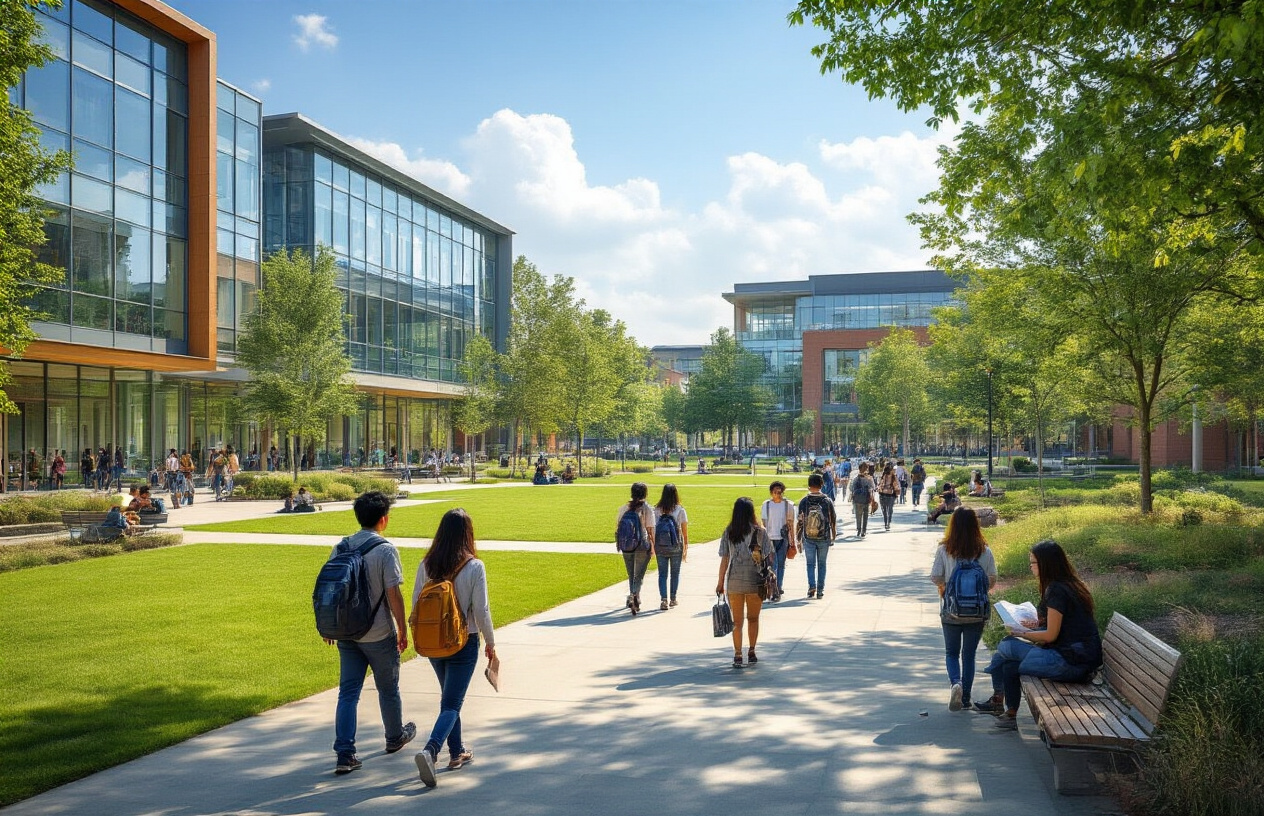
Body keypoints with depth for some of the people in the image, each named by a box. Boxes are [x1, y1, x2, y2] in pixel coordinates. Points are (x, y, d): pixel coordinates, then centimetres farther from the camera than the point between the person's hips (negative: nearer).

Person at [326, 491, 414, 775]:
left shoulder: (341, 547, 1)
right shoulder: (385, 549, -16)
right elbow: (393, 593, -17)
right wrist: (402, 629, -7)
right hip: (379, 634, -4)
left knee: (348, 692, 7)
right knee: (388, 689, 16)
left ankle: (345, 754, 1)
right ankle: (395, 737, 35)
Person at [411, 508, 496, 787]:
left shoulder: (426, 565, -5)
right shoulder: (474, 566, -16)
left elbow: (416, 603, 2)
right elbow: (481, 610, -14)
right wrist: (490, 642, 1)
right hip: (464, 643, -4)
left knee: (449, 698, 23)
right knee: (451, 704, 1)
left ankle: (457, 752, 32)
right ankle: (430, 750, -20)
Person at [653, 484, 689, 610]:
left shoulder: (657, 510, -3)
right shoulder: (680, 510, -5)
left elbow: (653, 529, -4)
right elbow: (684, 532, -2)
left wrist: (653, 547, 5)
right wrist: (686, 548, 7)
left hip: (660, 546, 1)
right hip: (676, 546, 0)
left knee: (662, 574, 6)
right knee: (675, 573, 15)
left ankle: (664, 599, -6)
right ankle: (672, 599, 21)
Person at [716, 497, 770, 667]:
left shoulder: (728, 532, -2)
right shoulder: (759, 532, -5)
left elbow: (724, 559, -2)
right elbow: (767, 557, -3)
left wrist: (720, 582, 6)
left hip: (734, 581, 1)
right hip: (755, 581, 0)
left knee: (737, 620, 9)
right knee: (753, 618, 16)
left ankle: (737, 656, 7)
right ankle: (751, 653, 23)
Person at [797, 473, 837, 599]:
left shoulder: (803, 501, -5)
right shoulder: (827, 501, -3)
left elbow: (800, 522, -3)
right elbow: (833, 520, 3)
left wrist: (799, 540, 5)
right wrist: (833, 537, 16)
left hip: (808, 538, -1)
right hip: (824, 538, 1)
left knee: (810, 564, 8)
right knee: (821, 564, 11)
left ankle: (812, 586, -10)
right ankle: (820, 591, 12)